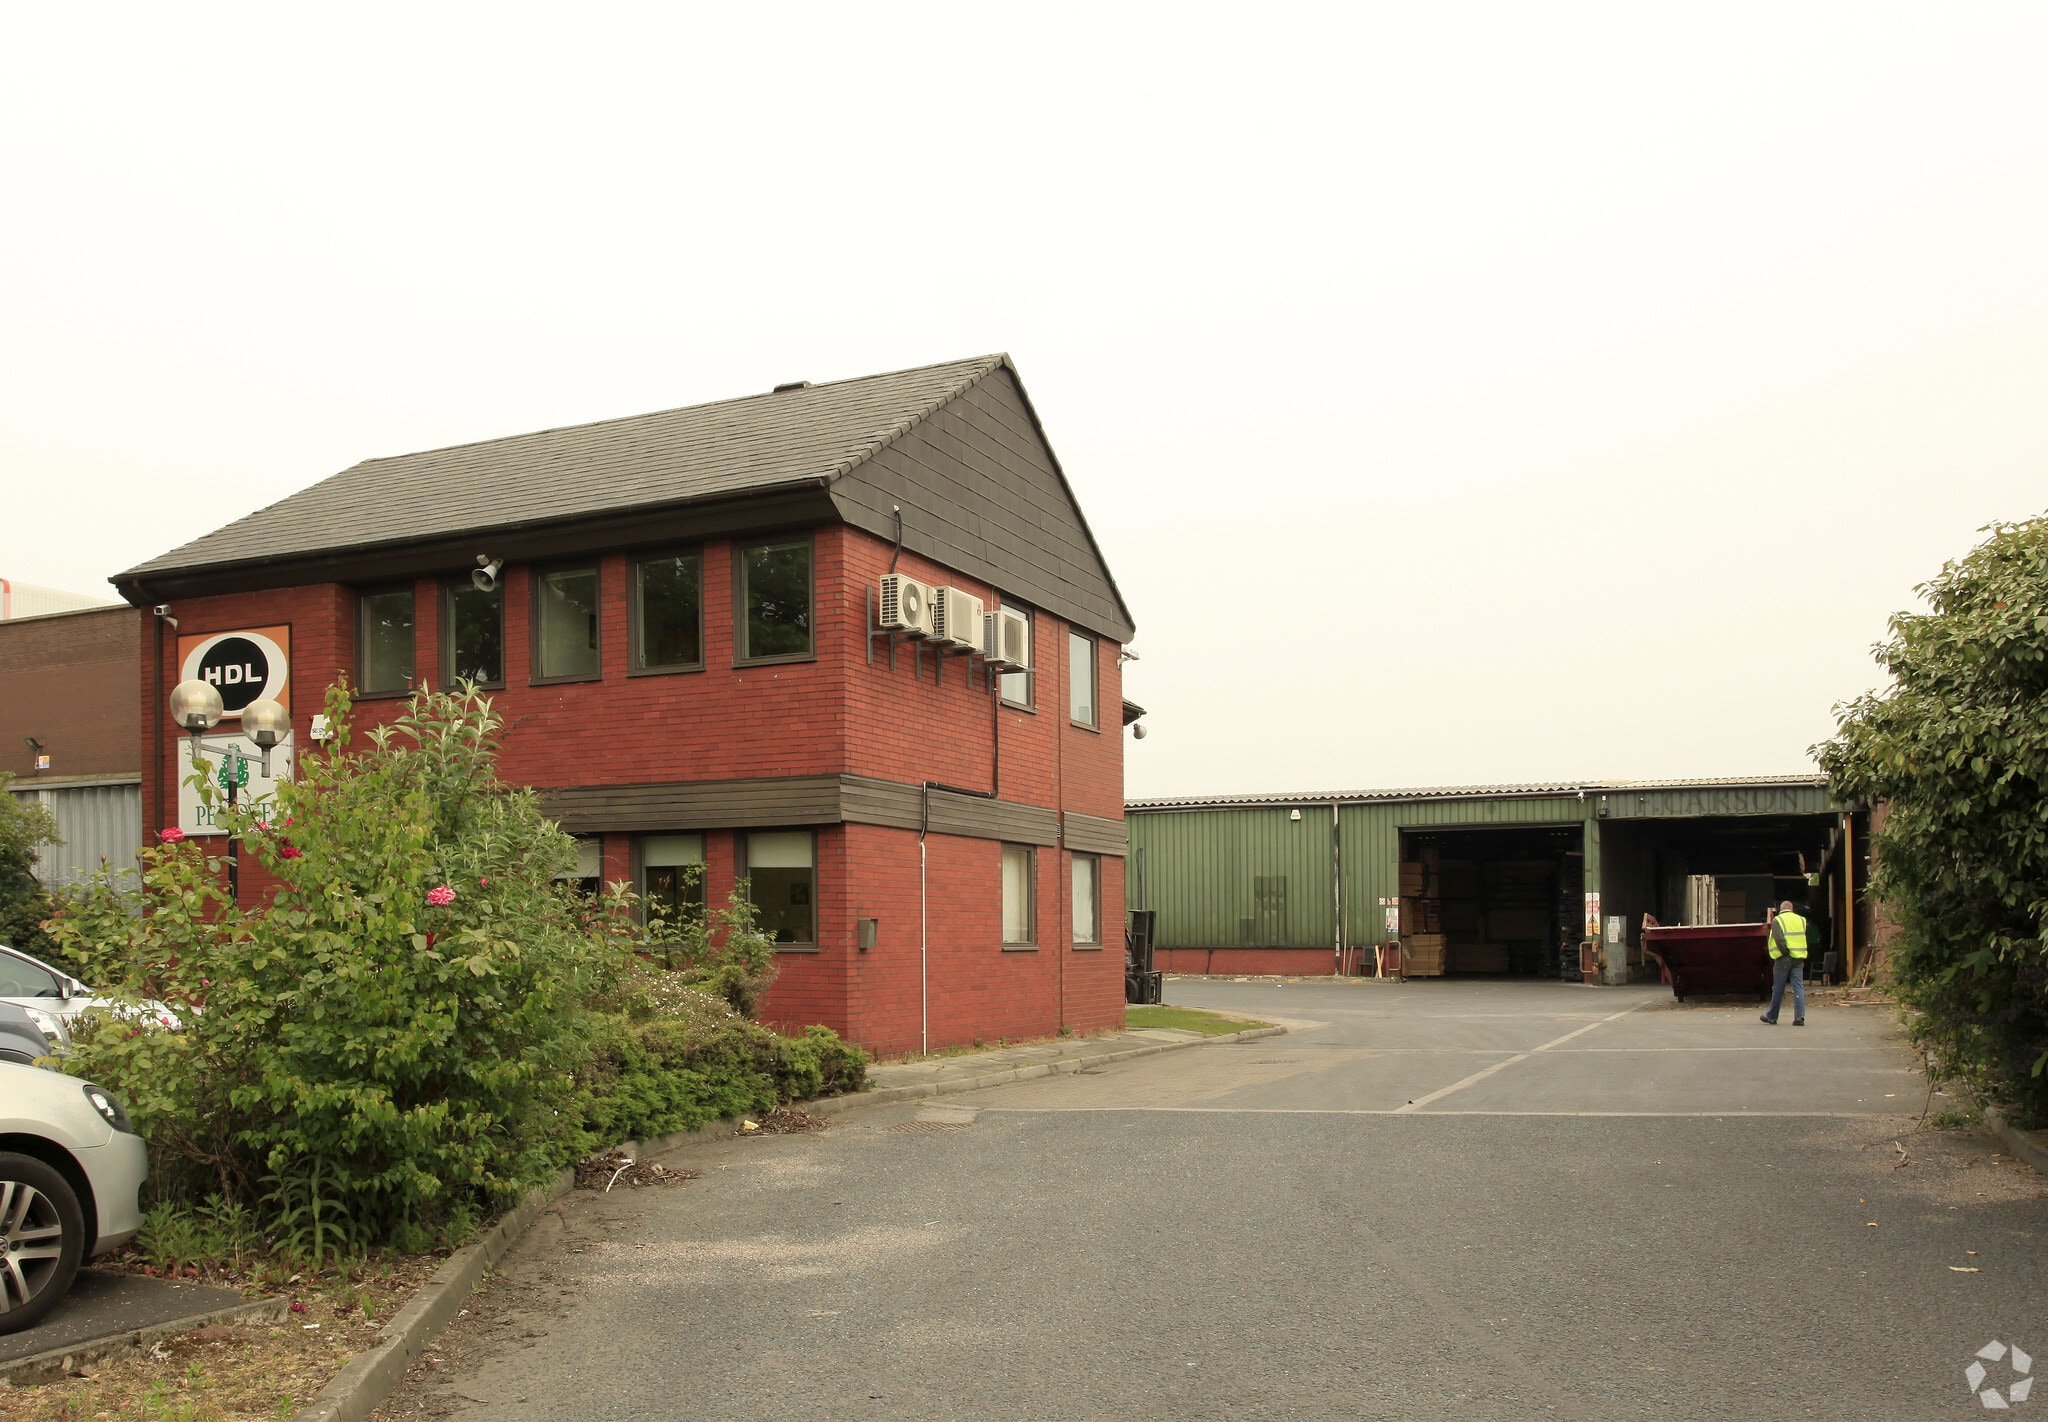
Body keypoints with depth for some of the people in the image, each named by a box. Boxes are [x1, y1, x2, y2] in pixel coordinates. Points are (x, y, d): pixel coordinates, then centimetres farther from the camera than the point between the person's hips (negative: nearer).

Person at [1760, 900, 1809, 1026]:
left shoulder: (1777, 920, -5)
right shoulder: (1801, 920, 11)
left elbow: (1779, 939, -17)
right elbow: (1804, 937, 14)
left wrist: (1786, 952, -10)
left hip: (1784, 958, -3)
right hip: (1799, 958, 3)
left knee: (1778, 989, 5)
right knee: (1799, 987, 2)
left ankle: (1772, 1017, 15)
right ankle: (1799, 1017, -6)